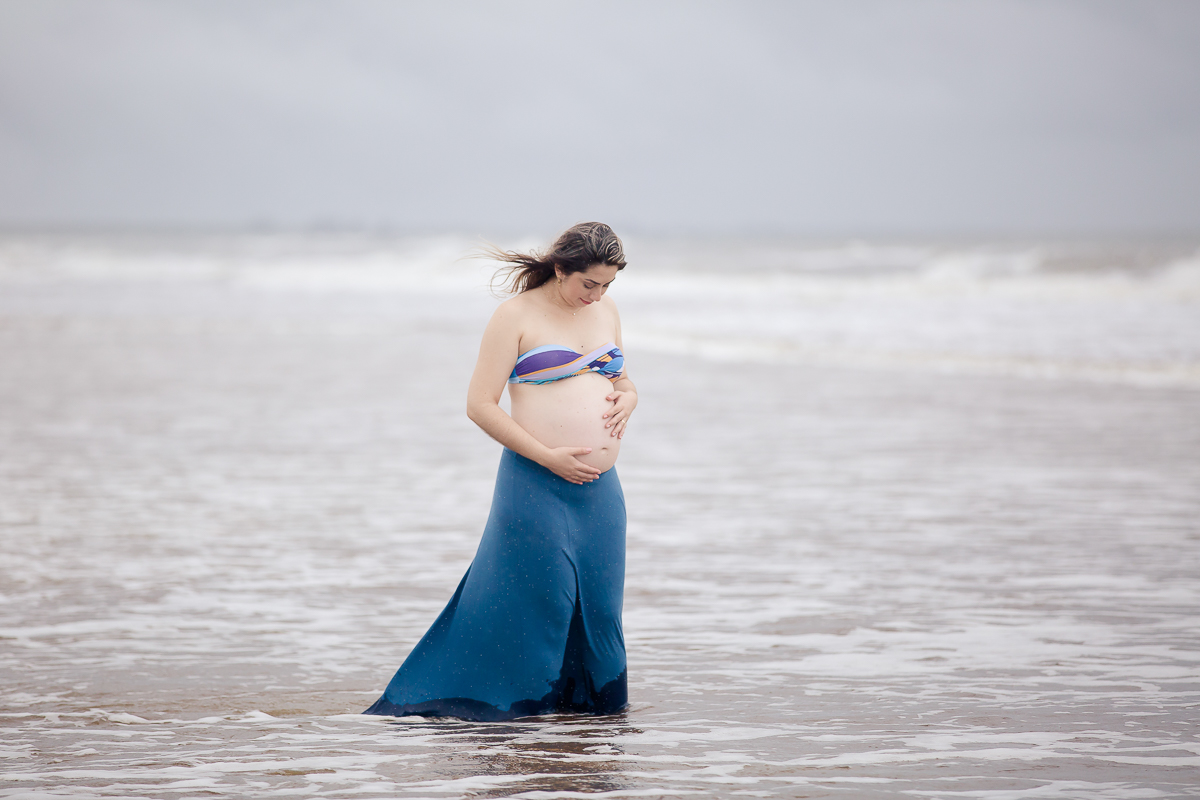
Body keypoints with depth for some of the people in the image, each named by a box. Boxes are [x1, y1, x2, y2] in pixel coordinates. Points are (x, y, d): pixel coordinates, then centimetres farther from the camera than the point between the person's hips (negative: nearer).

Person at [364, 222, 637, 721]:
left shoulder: (606, 312, 13)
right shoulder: (517, 315, -6)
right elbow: (481, 406, -10)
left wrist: (627, 398, 1)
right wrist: (548, 457, -15)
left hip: (600, 490, 6)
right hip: (536, 486, -6)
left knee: (596, 606, 6)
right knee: (536, 605, -5)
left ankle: (592, 705, 17)